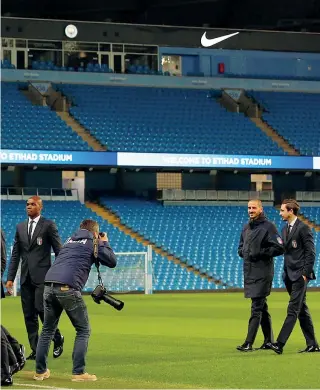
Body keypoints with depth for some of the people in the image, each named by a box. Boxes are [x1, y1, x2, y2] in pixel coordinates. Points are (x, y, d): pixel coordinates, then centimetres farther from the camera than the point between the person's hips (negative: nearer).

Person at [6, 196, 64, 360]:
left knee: (42, 309, -13)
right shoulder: (20, 227, 14)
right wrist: (10, 278, 8)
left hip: (42, 276, -5)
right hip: (26, 277, 5)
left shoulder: (48, 225, -1)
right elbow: (15, 254, 14)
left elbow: (59, 251, -1)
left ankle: (58, 339, 9)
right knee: (29, 315, 4)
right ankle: (35, 350, 8)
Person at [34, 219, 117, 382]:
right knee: (83, 330, 5)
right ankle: (78, 372, -3)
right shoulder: (92, 242, 10)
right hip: (68, 287, -6)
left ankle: (40, 371, 17)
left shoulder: (70, 240, 26)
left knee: (47, 330, 17)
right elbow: (112, 262, 11)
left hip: (49, 285, 6)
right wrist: (104, 243, 27)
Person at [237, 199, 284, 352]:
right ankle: (269, 341, 20)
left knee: (256, 308, -10)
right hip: (249, 273, 8)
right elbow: (241, 247, 27)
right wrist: (243, 252, 4)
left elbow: (280, 248, -13)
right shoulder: (246, 228, 15)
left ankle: (249, 343, -14)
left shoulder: (268, 226, -8)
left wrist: (260, 253, -17)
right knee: (262, 308, 13)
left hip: (262, 274, -8)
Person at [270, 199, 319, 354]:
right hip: (289, 275, 9)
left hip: (300, 276, -9)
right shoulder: (285, 229, 16)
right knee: (302, 310, 10)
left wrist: (305, 273, -16)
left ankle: (280, 343, -19)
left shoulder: (303, 228, -10)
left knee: (293, 310, -11)